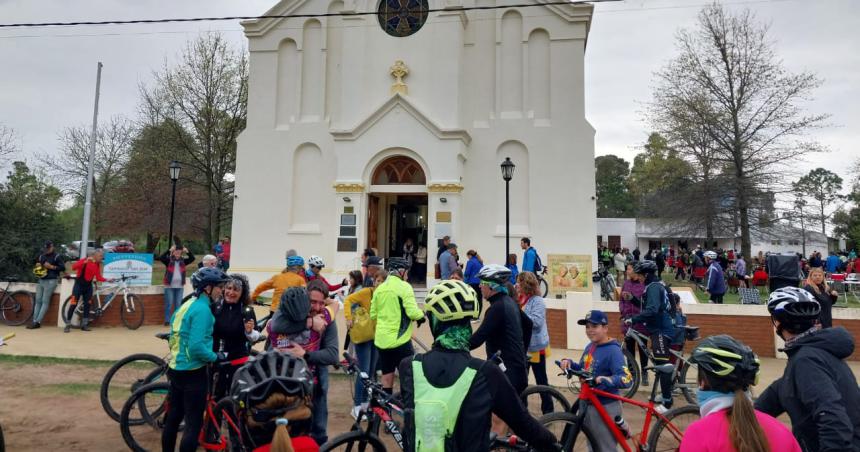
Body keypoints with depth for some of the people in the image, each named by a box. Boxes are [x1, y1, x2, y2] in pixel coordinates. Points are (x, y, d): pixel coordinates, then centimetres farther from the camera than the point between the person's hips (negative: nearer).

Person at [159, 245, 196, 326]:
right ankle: (167, 321, 9)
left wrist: (187, 251, -15)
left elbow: (192, 258, -2)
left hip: (180, 286, 3)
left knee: (178, 304, 8)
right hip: (169, 286, -3)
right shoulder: (168, 260, -2)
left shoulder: (183, 261, 7)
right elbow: (161, 258, -18)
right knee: (169, 304, 1)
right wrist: (169, 250, -24)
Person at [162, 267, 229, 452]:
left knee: (173, 417, 20)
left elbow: (177, 337, 15)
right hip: (193, 372, -9)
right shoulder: (202, 309, -20)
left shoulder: (186, 305, 8)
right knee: (194, 422, 1)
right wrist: (216, 357, -12)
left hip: (175, 368, 9)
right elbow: (196, 347, -26)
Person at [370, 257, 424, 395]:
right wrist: (423, 313, 2)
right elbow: (413, 313, -18)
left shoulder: (379, 288, 7)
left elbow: (373, 315, 11)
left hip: (381, 340, 6)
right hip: (400, 340, -6)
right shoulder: (404, 286, -10)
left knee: (386, 377, 13)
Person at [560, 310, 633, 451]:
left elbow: (627, 379, -29)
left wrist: (607, 380, -47)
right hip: (588, 404, 8)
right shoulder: (589, 347, 4)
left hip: (605, 407, -8)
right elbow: (583, 370, 16)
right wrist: (569, 363, -2)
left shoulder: (613, 351, -20)